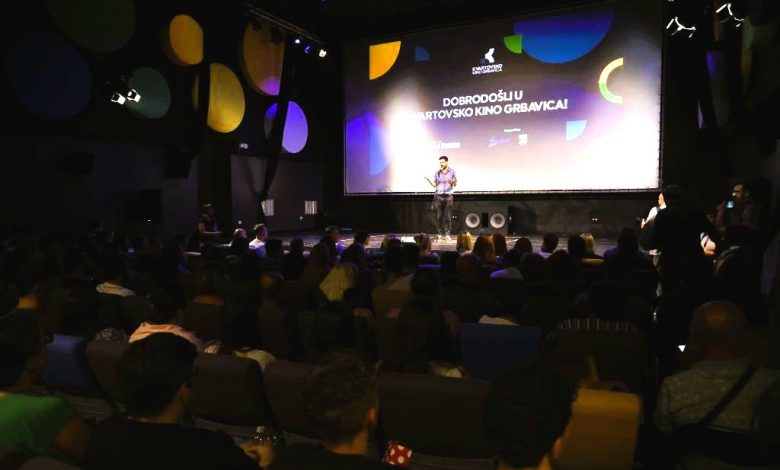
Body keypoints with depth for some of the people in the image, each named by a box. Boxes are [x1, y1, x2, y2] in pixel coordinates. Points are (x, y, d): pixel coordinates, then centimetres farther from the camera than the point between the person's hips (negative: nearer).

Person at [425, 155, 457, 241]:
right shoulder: (437, 173, 8)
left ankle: (447, 234, 1)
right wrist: (429, 180, -6)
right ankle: (440, 234, 5)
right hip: (439, 196, 2)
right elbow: (435, 185, 10)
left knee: (448, 216, -3)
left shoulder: (452, 172, 3)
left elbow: (455, 184, 5)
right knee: (439, 216, 0)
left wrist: (454, 182, -18)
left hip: (448, 196, -2)